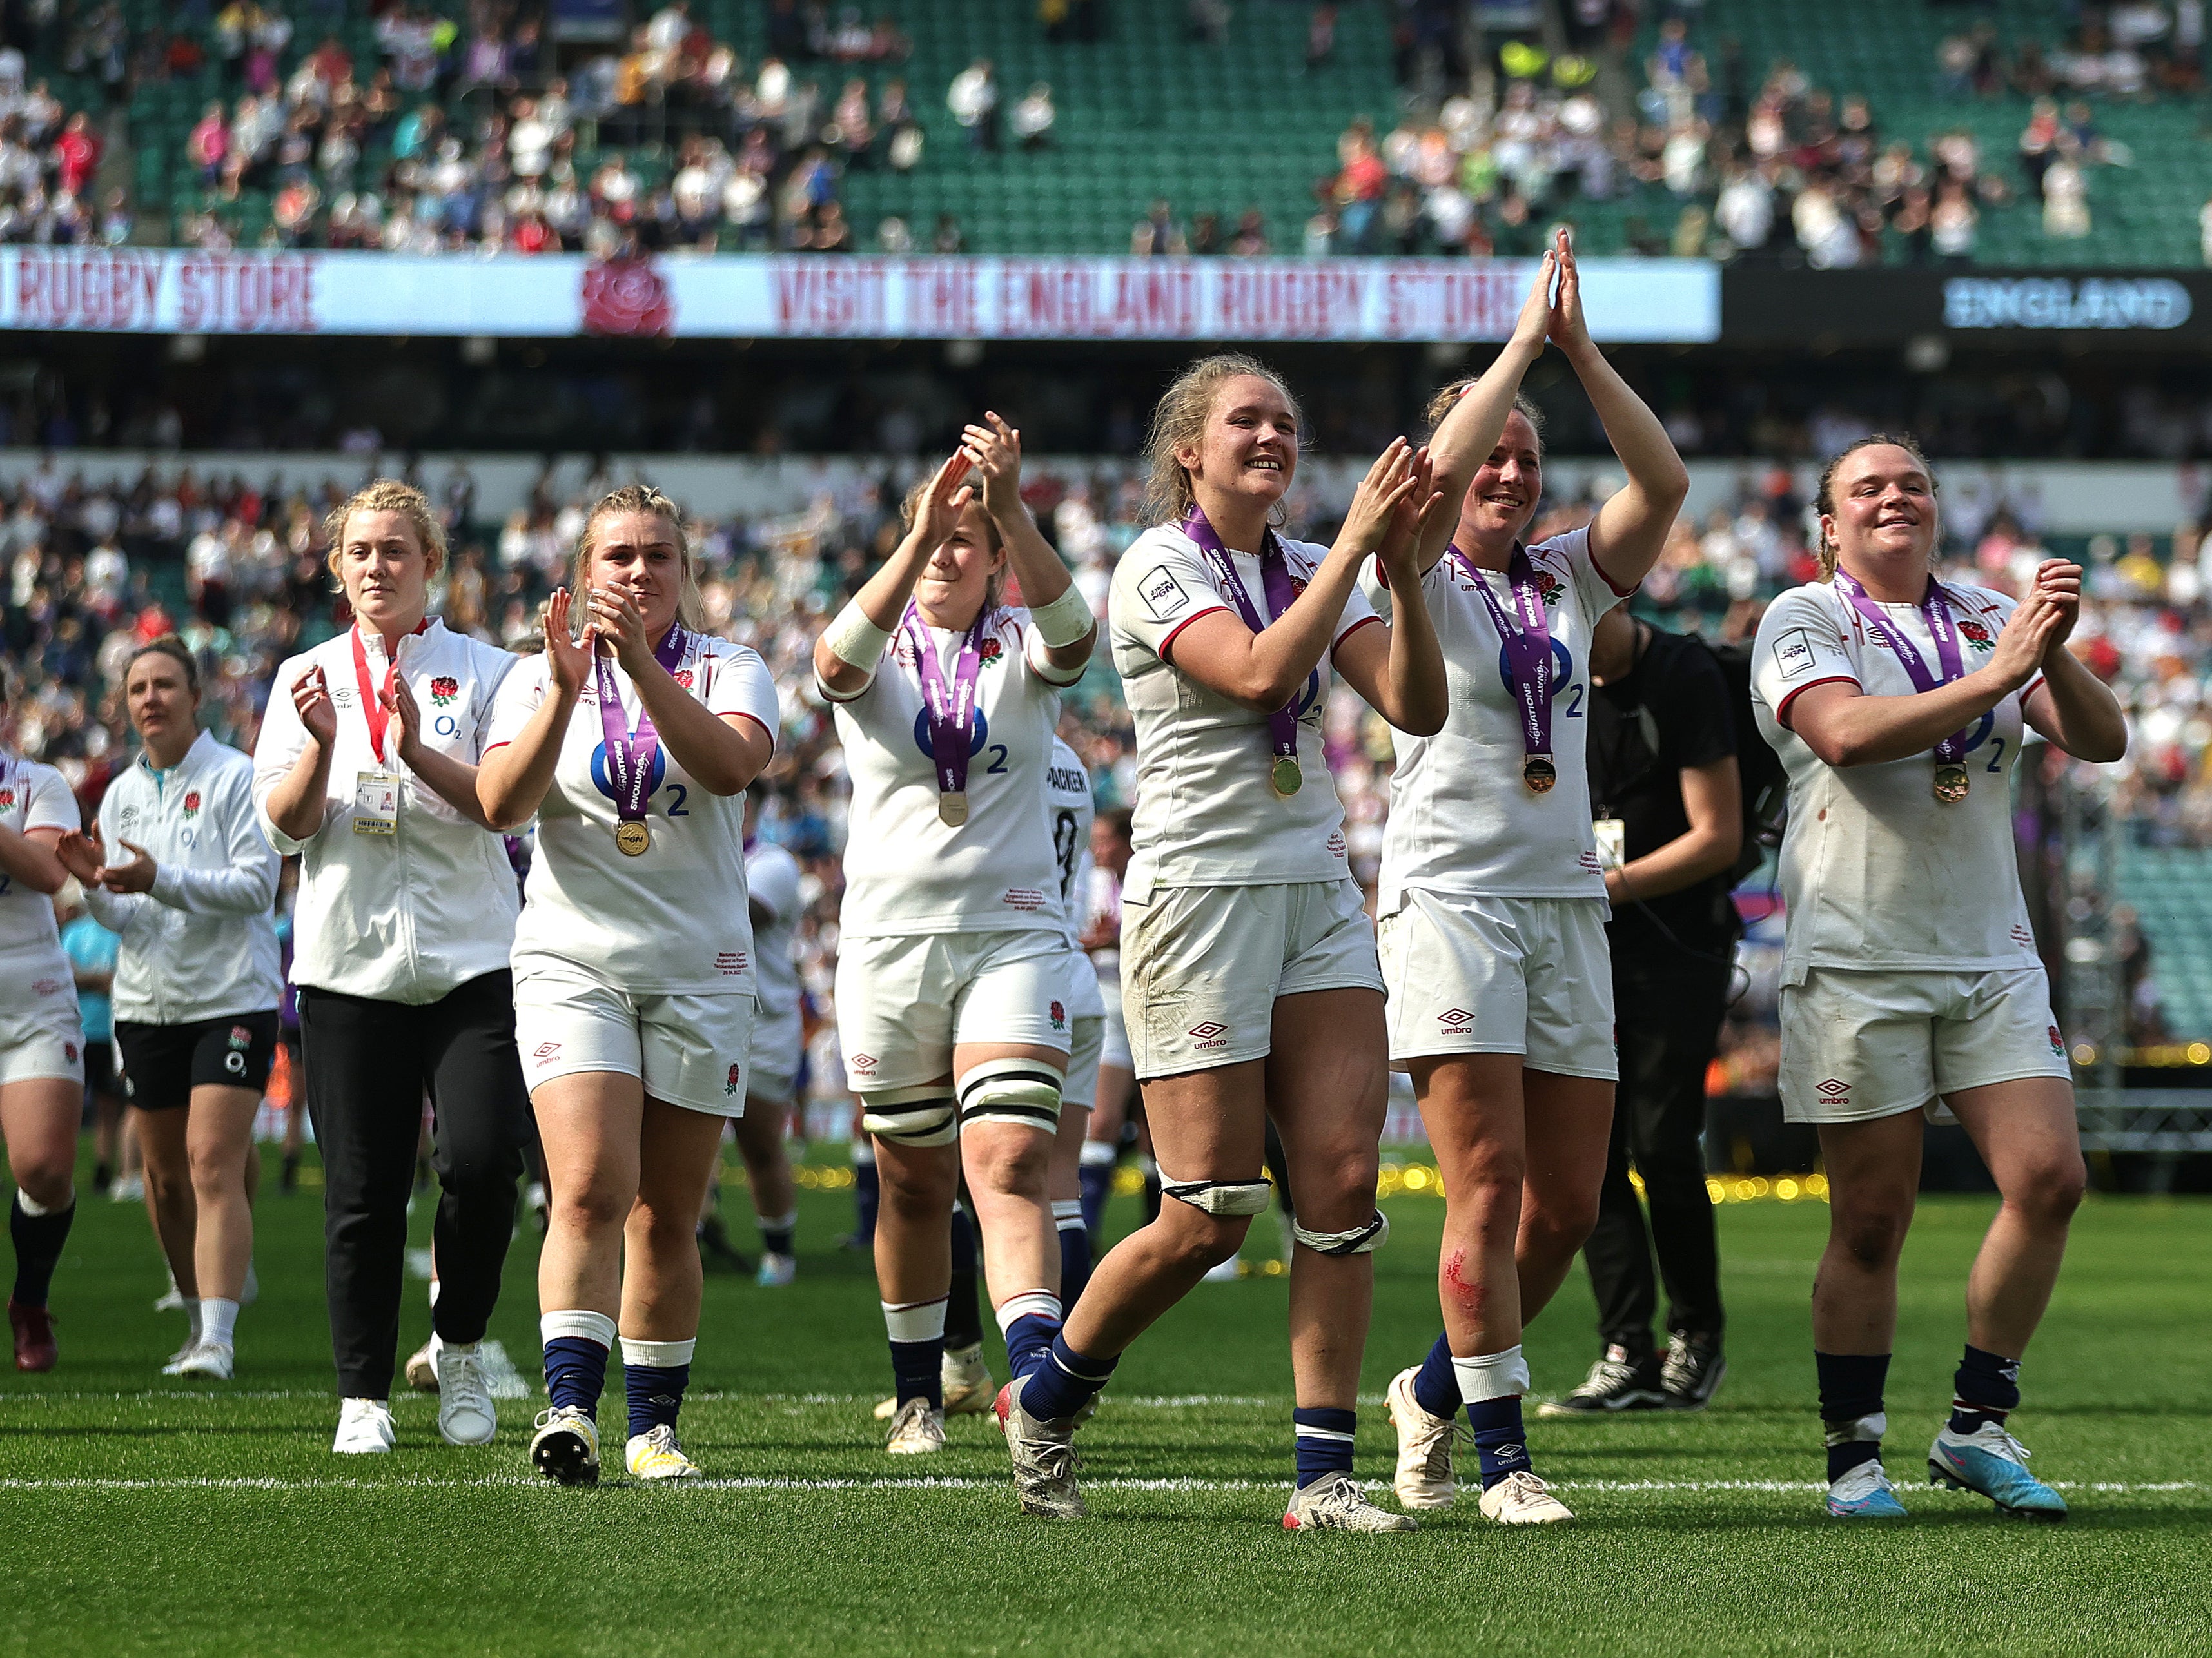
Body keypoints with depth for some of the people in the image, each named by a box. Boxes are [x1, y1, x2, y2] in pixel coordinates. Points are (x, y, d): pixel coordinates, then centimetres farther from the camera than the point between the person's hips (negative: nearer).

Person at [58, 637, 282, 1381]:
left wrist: (161, 881, -25)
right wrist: (96, 886, -12)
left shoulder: (237, 778, -6)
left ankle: (218, 1340, -21)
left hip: (231, 997, -6)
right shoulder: (122, 794, 11)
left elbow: (257, 885, -15)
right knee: (165, 1175, 10)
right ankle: (200, 1323, 25)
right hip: (147, 1003, 6)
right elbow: (126, 917, 10)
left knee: (213, 1164, -16)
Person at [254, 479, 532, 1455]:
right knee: (361, 1190, -1)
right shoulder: (306, 679, 11)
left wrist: (419, 751, -20)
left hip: (470, 960, -1)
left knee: (483, 1161, -15)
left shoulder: (482, 671, 6)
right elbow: (285, 825, 2)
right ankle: (363, 1394, 7)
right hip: (349, 962, 1)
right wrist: (323, 744, -16)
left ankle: (460, 1346, 7)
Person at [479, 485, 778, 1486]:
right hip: (574, 961, -1)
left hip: (700, 970, 1)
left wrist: (642, 664, -27)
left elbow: (730, 766, -17)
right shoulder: (536, 679, 7)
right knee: (589, 1191, -18)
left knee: (666, 1217, 4)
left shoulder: (729, 670, 5)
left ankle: (654, 1425, 13)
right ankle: (570, 1406, -27)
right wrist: (567, 689, -21)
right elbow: (500, 806, -9)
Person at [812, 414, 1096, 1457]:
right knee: (914, 1184, 10)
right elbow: (839, 660, -21)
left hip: (1011, 933, -1)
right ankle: (917, 1395, 26)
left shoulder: (1021, 650, 4)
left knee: (1010, 1169, -16)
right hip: (890, 938, 1)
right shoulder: (878, 654, 4)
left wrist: (1011, 511, -35)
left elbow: (1073, 633, -20)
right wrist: (917, 539, -33)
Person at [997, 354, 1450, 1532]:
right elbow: (1258, 673, -23)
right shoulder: (1157, 568, -6)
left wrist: (1403, 573, -13)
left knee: (1344, 1176, -7)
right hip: (1198, 894, -6)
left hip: (1317, 895, 6)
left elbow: (1417, 707, 1)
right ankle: (1042, 1403, 17)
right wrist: (1355, 543, -22)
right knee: (1211, 1215, -6)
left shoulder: (1310, 569, 12)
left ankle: (1323, 1475, -4)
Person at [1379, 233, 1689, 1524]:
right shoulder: (1419, 579, 1)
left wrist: (1582, 353, -8)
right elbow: (1438, 473, -18)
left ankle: (1438, 1389, 24)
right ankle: (1501, 1455, -9)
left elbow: (1665, 483, -1)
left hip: (1568, 904, 5)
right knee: (1490, 1184, -12)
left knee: (1570, 1204, 4)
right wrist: (1524, 342, -13)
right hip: (1452, 897, -5)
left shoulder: (1567, 581, 14)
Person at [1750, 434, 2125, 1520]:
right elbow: (1846, 732, -19)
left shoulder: (1987, 619, 12)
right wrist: (1999, 673, -22)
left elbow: (2101, 740, 3)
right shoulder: (1803, 620, 0)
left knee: (2049, 1179, -7)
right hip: (1856, 960, -4)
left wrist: (2054, 652, -16)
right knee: (1871, 1222, -3)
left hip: (1990, 957, 4)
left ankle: (1977, 1427, 6)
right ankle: (1853, 1453, 9)